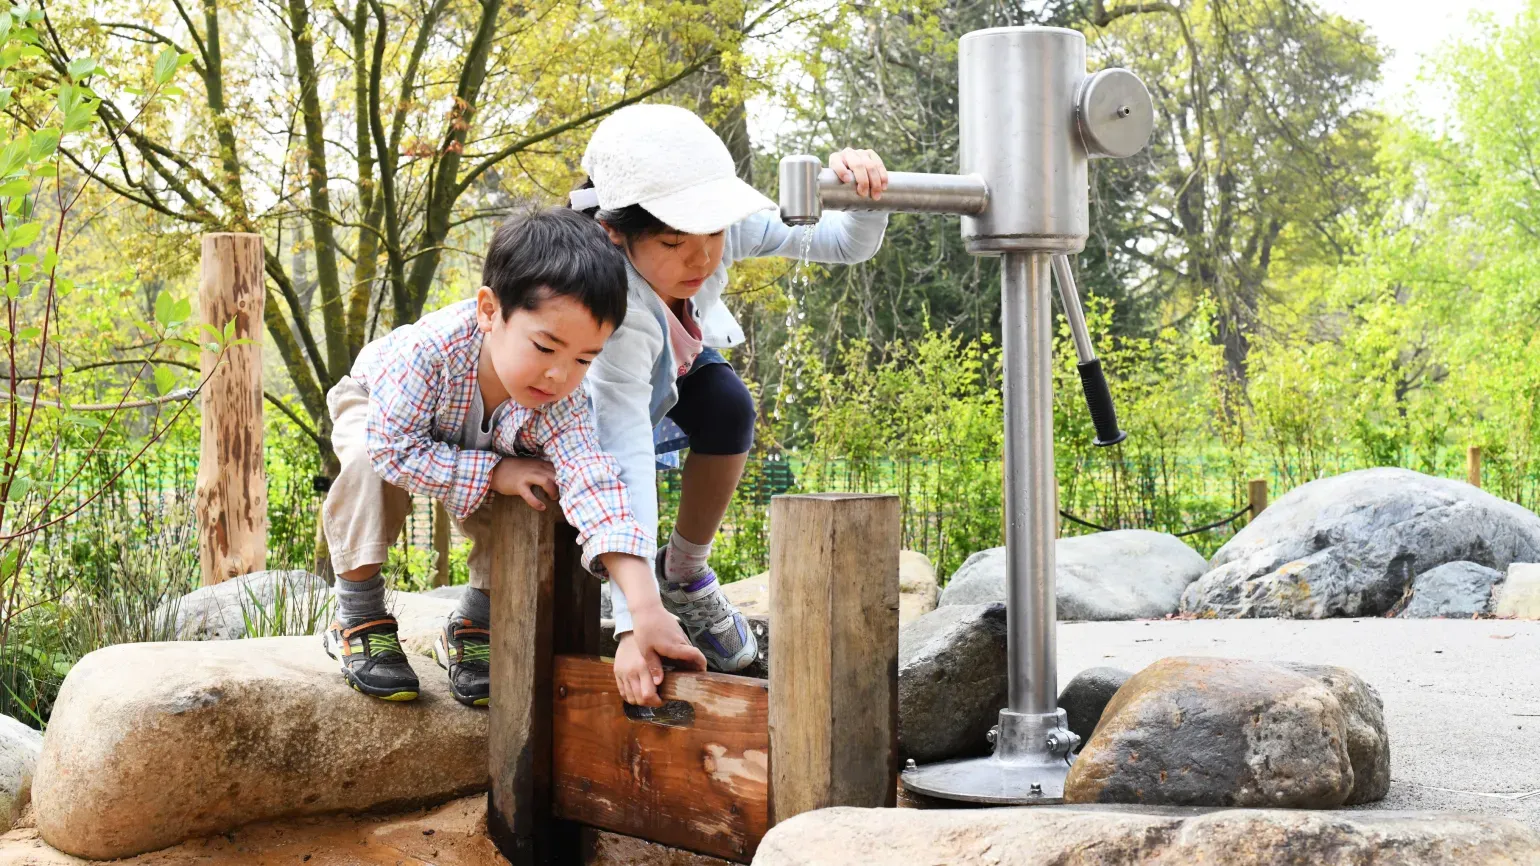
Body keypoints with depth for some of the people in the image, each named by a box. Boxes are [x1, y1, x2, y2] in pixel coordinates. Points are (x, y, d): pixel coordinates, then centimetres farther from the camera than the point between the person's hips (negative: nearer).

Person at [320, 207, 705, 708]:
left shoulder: (559, 404, -36)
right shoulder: (432, 348, -46)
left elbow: (596, 488, -48)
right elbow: (393, 447, -42)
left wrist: (646, 612, -61)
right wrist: (492, 472, -43)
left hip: (482, 441, 3)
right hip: (375, 408, -3)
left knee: (531, 497, -21)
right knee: (368, 460, -35)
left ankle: (472, 624, 2)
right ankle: (358, 617, -17)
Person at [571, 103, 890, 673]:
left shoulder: (724, 226, -32)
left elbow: (846, 243, -23)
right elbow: (624, 457, -52)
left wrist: (863, 193, -48)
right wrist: (635, 618, -58)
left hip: (678, 362, 4)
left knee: (729, 407, -27)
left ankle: (685, 572, -3)